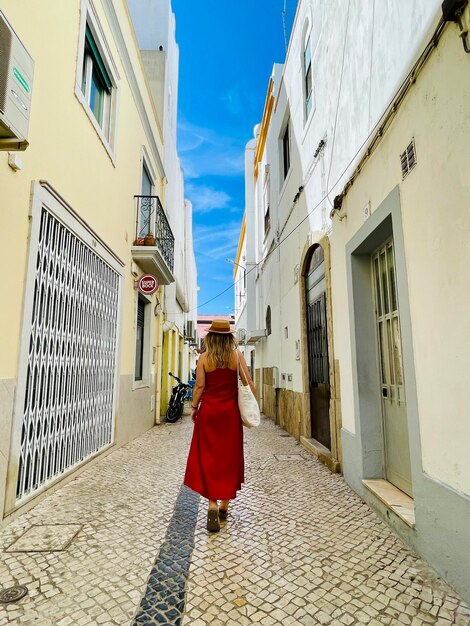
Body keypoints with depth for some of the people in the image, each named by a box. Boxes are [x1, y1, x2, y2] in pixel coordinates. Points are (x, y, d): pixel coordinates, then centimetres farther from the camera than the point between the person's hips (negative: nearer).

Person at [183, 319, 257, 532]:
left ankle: (213, 505, -4)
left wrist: (194, 407, 7)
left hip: (209, 410, -1)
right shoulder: (237, 355, -3)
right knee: (230, 456, 13)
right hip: (230, 411, 1)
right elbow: (248, 383, -4)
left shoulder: (204, 358, -4)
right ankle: (224, 504, 24)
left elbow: (199, 386, -5)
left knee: (209, 456, 7)